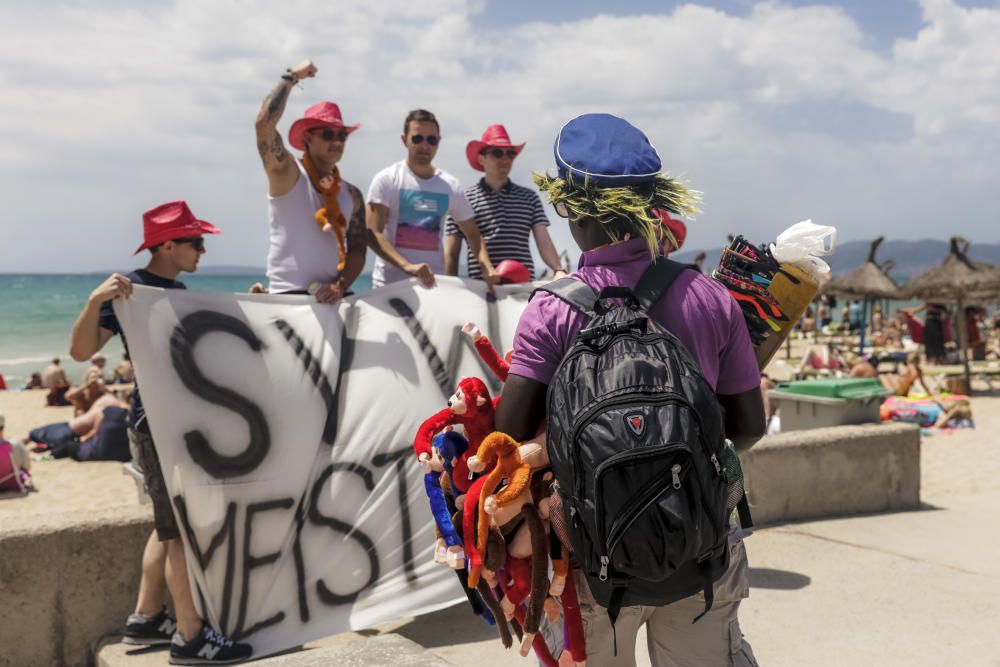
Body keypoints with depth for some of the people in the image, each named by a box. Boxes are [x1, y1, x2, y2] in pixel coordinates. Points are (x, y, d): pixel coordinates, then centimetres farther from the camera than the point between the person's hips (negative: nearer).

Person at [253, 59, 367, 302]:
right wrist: (291, 77, -2)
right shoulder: (287, 174, 1)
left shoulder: (351, 194, 13)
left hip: (334, 297, 5)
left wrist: (340, 286, -11)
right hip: (288, 295, -4)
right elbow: (264, 122, -13)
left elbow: (357, 251, 7)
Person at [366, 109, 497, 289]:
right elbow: (373, 233, -10)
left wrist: (487, 266, -5)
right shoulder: (387, 179, -2)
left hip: (435, 283, 3)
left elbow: (472, 233, 15)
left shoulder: (451, 186, 9)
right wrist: (407, 266, -25)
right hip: (391, 284, -3)